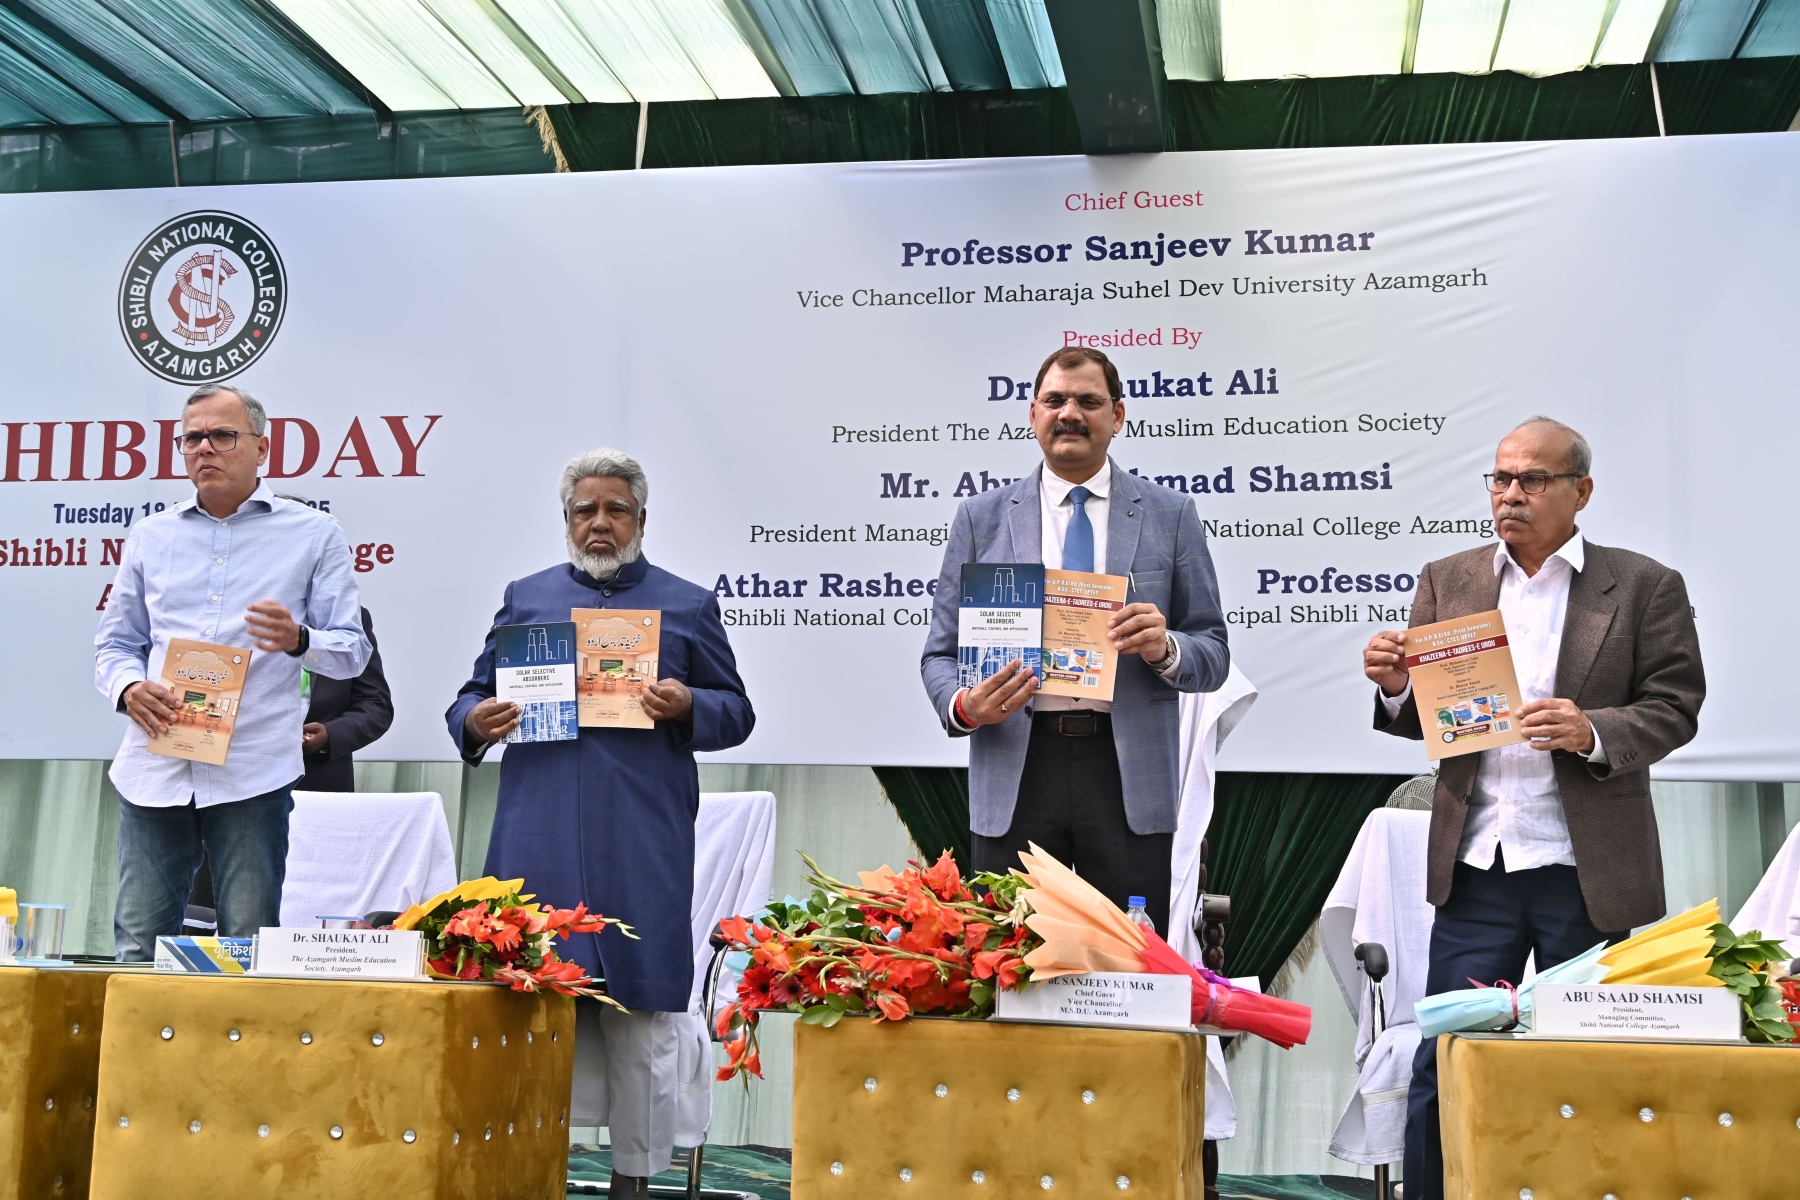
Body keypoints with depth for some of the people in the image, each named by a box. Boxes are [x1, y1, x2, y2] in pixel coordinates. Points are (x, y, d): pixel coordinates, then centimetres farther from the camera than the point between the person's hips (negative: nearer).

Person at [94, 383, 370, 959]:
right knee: (138, 950, 3)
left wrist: (298, 640, -17)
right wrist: (128, 688, -4)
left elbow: (352, 650, 5)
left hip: (252, 774, -3)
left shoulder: (312, 534, 8)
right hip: (154, 770, 3)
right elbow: (114, 644, 19)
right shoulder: (150, 535, 17)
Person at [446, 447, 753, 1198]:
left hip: (642, 848, -1)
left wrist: (686, 706, -13)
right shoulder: (525, 598, 16)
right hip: (539, 840, 2)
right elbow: (473, 696, 16)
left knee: (639, 1009, 2)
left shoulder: (687, 607, 10)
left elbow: (736, 712, 7)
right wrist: (475, 722, -7)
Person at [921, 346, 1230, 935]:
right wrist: (964, 707, -12)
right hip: (1016, 773, 1)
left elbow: (1213, 654, 9)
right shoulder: (980, 518, 10)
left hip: (1129, 773, 0)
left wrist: (1165, 649, -13)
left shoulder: (1171, 516, 9)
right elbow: (942, 652, 9)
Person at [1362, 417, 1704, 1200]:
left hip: (1585, 871, -2)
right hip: (1475, 866, 2)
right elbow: (1422, 718, 9)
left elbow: (1675, 709, -2)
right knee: (1439, 1072, 3)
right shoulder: (1447, 582, 10)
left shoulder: (1644, 587, 1)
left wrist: (1592, 733, -20)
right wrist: (1395, 687, -13)